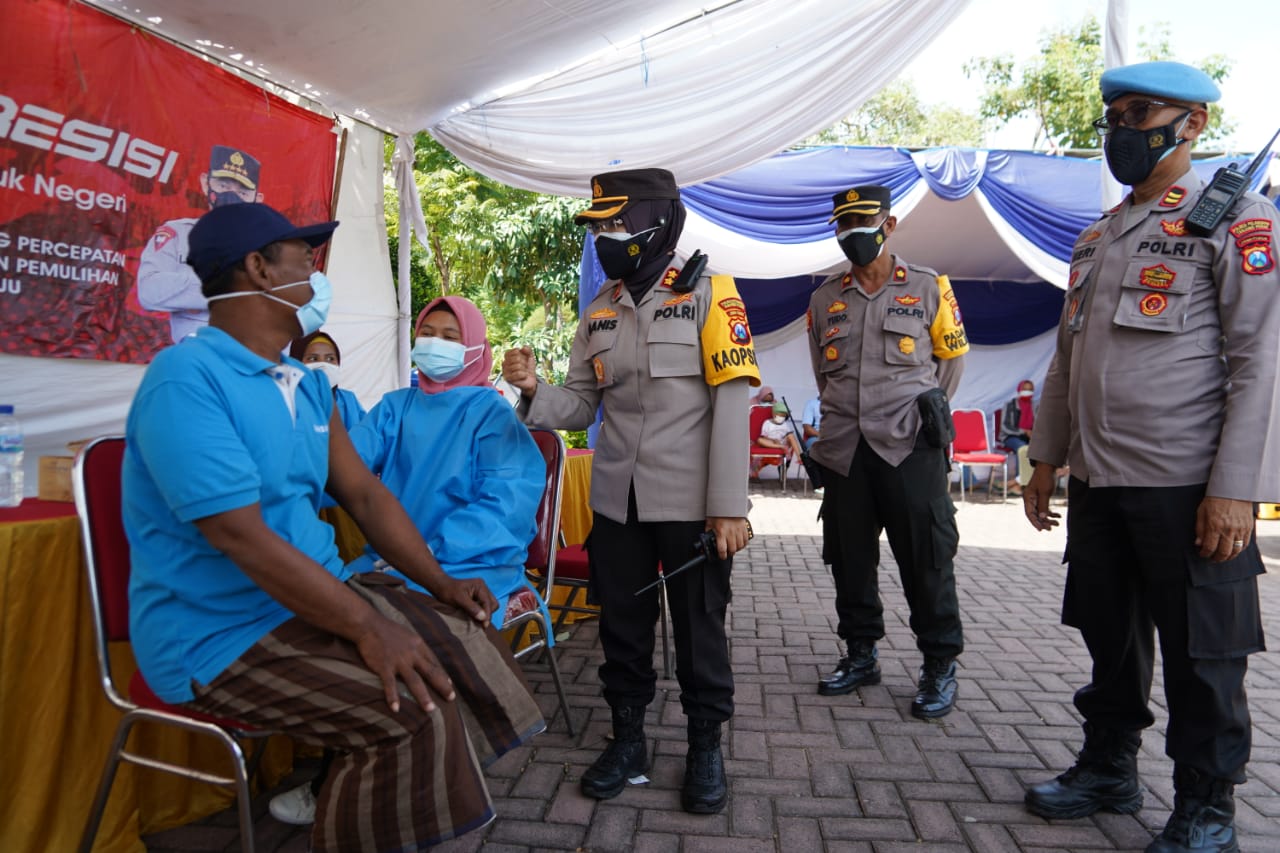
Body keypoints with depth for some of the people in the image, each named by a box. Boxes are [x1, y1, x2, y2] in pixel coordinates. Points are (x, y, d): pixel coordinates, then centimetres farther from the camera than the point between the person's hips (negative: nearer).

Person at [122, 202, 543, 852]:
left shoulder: (308, 385, 10)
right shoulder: (187, 379, -18)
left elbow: (365, 494, 9)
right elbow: (241, 535, -26)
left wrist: (441, 585, -1)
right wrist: (366, 626, -27)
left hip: (318, 595, 9)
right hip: (220, 634, -8)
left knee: (468, 639, 0)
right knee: (416, 710, -24)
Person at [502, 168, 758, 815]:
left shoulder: (708, 294, -6)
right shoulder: (599, 312, 10)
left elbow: (731, 404, -12)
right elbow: (578, 407, 10)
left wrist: (728, 506, -16)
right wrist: (534, 390, -12)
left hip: (690, 503, -5)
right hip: (616, 500, 5)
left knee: (698, 627, 9)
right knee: (622, 625, 14)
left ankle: (705, 746, 28)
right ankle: (627, 738, 34)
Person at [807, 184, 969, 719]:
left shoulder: (928, 288, 3)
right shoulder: (824, 299, 12)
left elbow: (951, 358, 12)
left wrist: (922, 409, 8)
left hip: (911, 446, -3)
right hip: (844, 448, 4)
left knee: (926, 559, 0)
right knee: (849, 559, 10)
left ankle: (940, 665, 15)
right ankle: (860, 654, 26)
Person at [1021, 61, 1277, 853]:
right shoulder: (1097, 238, 16)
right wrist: (1046, 458, 14)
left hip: (1187, 488, -6)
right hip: (1097, 483, 6)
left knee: (1200, 656, 7)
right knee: (1110, 639, 17)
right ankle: (1109, 768, 34)